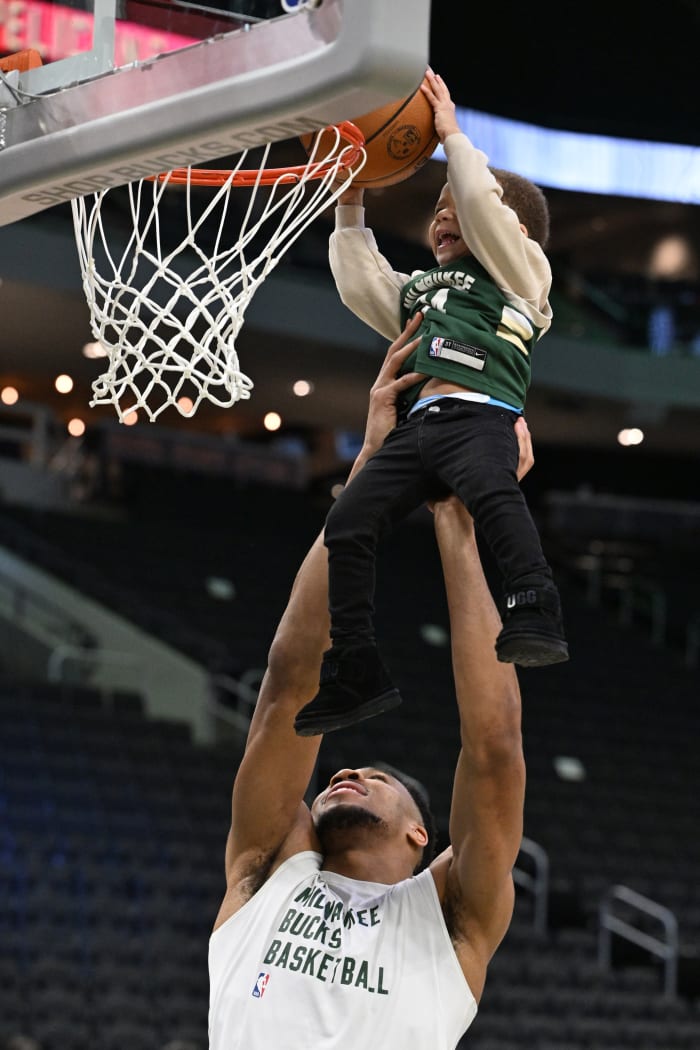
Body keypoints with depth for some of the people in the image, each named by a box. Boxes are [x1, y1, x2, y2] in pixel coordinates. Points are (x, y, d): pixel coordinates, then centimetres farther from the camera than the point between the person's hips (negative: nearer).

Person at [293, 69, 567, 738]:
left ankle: (535, 616, -49)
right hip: (415, 425, 6)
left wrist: (451, 135, 13)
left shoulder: (519, 272, 16)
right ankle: (355, 673, -8)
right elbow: (360, 286, 34)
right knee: (348, 524, -9)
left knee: (492, 495, -36)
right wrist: (350, 207, 31)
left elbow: (482, 205, 3)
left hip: (479, 414, -6)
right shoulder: (420, 289, 37)